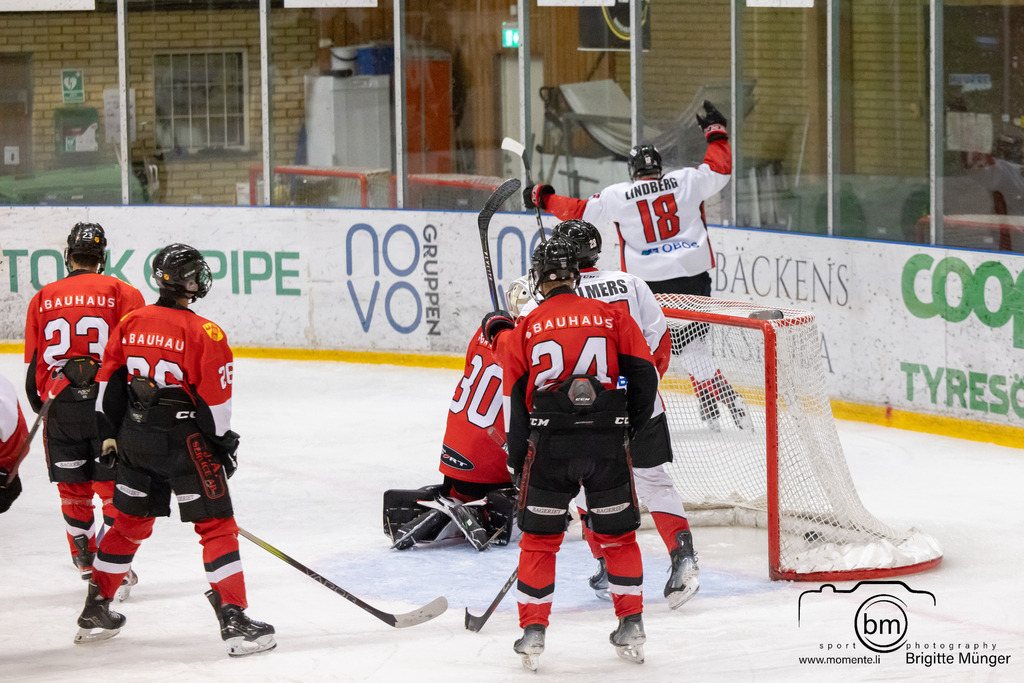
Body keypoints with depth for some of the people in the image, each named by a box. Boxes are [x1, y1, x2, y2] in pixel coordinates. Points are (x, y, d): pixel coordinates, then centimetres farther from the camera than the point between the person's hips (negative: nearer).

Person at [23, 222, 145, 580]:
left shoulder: (43, 299, 8)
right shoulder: (122, 293, 0)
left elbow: (33, 363, 11)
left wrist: (41, 403, 25)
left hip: (59, 404, 2)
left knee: (73, 485, 13)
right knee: (112, 484, 1)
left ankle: (85, 560, 22)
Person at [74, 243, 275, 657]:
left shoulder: (131, 324, 4)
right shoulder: (203, 334, -14)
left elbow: (110, 381, 10)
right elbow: (214, 401, -12)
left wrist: (110, 433, 18)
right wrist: (224, 444, 0)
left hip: (135, 437, 6)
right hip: (184, 438, -6)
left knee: (129, 523, 21)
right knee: (216, 526, -1)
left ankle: (95, 612, 28)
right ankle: (234, 622, -8)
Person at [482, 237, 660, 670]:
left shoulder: (522, 331, 5)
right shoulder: (612, 317, 5)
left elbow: (515, 401, 8)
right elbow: (643, 374, 5)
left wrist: (517, 458, 16)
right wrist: (631, 424, 20)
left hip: (549, 444, -1)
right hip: (606, 441, 1)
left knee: (539, 537, 11)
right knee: (618, 534, 14)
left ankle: (533, 631, 8)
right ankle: (631, 629, 14)